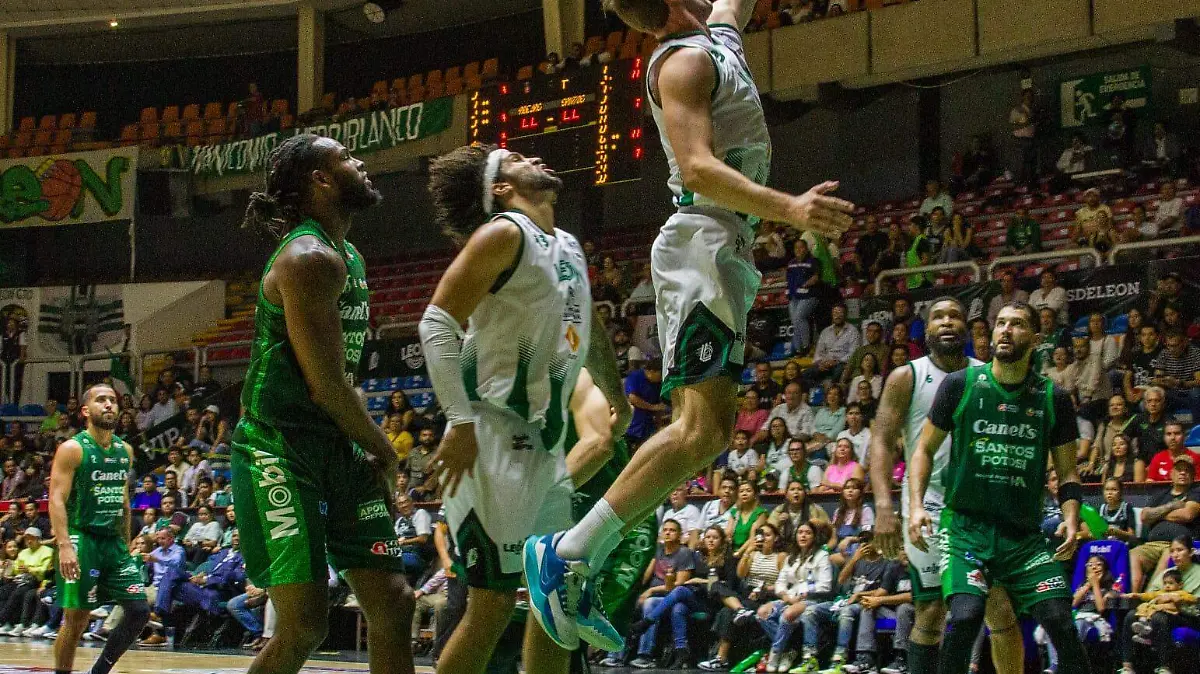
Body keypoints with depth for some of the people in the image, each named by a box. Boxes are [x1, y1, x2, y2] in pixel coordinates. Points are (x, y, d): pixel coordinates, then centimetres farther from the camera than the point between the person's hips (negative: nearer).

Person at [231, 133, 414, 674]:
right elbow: (326, 387, -18)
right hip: (280, 451, -9)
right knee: (303, 627, -12)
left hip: (339, 445, 10)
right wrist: (382, 447, -3)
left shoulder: (348, 257, 15)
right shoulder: (309, 258, -16)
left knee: (393, 604, 4)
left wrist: (369, 448, 10)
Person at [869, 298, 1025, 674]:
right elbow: (882, 442, -6)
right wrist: (884, 505, -19)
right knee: (931, 613, 0)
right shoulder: (907, 378, 1)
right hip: (928, 505, -2)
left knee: (1002, 607, -2)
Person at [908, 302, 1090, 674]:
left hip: (1025, 535, 2)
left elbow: (1067, 471, 12)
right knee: (966, 616, -22)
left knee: (1061, 624, -10)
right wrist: (916, 505, -6)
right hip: (966, 526, -2)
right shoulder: (960, 384, 1)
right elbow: (925, 449, 7)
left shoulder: (1053, 399, 6)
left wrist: (1071, 518, -6)